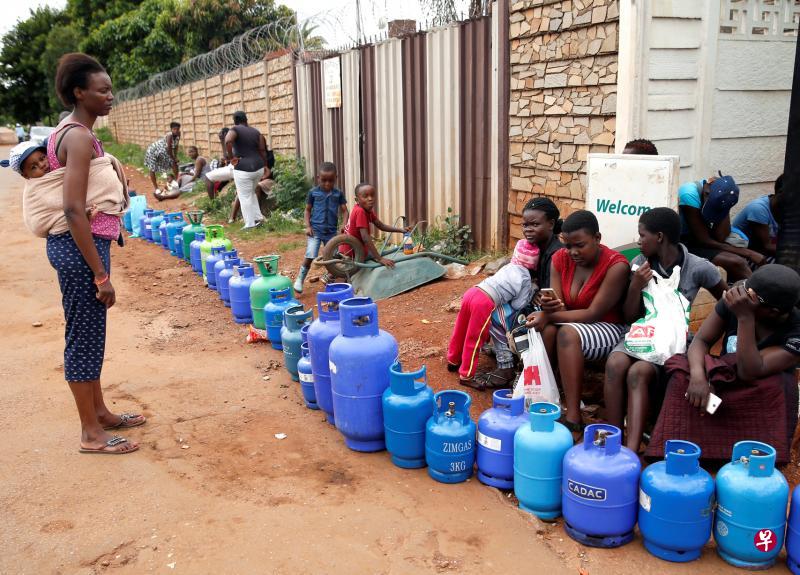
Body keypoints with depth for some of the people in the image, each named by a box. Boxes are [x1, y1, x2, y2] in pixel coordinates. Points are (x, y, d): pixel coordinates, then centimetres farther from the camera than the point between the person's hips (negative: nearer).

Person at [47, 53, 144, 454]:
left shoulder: (67, 132, 14)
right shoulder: (80, 137, -17)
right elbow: (74, 210, -23)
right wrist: (101, 274, -22)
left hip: (75, 243, 10)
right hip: (80, 246, -10)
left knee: (89, 334, 18)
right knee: (85, 336, -1)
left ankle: (99, 413, 32)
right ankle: (91, 433, 12)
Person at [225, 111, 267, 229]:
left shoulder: (235, 129, -5)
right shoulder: (256, 131, 10)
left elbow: (228, 141, -26)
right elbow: (262, 150, 6)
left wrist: (231, 157, -15)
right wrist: (265, 166, 11)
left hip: (243, 169, -6)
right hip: (258, 167, 6)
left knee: (244, 197, 6)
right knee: (250, 193, 26)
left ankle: (250, 224, 10)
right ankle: (258, 217, 21)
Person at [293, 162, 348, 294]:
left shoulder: (338, 193, 3)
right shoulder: (313, 192, 0)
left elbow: (344, 210, 4)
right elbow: (308, 210, 7)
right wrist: (308, 226, -5)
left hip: (332, 231, 2)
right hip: (315, 230, -2)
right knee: (310, 257, -14)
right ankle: (299, 280, -2)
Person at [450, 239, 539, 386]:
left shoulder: (508, 267, 21)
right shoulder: (526, 279, 5)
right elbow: (517, 305, 8)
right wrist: (531, 291, 19)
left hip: (472, 291, 7)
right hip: (485, 303, -7)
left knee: (461, 331, 22)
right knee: (474, 340, 3)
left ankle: (453, 360, 42)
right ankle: (466, 376, 13)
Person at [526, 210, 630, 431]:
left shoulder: (616, 265, -20)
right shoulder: (561, 259, -4)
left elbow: (593, 314, -22)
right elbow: (558, 307, -7)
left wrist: (549, 315, -29)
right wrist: (550, 307, -32)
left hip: (608, 328, -5)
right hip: (573, 323, 5)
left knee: (568, 333, -34)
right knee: (546, 329, -29)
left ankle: (573, 417, -34)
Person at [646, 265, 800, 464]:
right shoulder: (735, 301, -16)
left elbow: (749, 372, -35)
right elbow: (701, 340, -13)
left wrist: (745, 317, -42)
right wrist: (698, 376, -34)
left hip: (765, 396, -2)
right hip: (725, 378, 3)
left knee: (776, 386, -36)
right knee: (683, 375, -26)